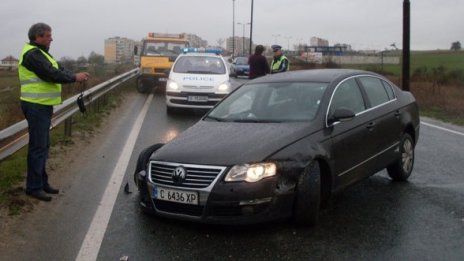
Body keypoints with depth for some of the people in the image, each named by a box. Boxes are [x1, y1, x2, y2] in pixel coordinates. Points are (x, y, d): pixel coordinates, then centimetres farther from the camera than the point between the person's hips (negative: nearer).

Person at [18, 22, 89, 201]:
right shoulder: (32, 54, -15)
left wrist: (76, 76, -1)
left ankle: (42, 182, 24)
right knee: (38, 147, -6)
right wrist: (74, 78, -12)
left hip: (43, 106, 10)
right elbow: (52, 74, -22)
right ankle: (33, 187, 1)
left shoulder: (41, 53, 18)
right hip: (36, 106, -10)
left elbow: (58, 70, 14)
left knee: (43, 146, 15)